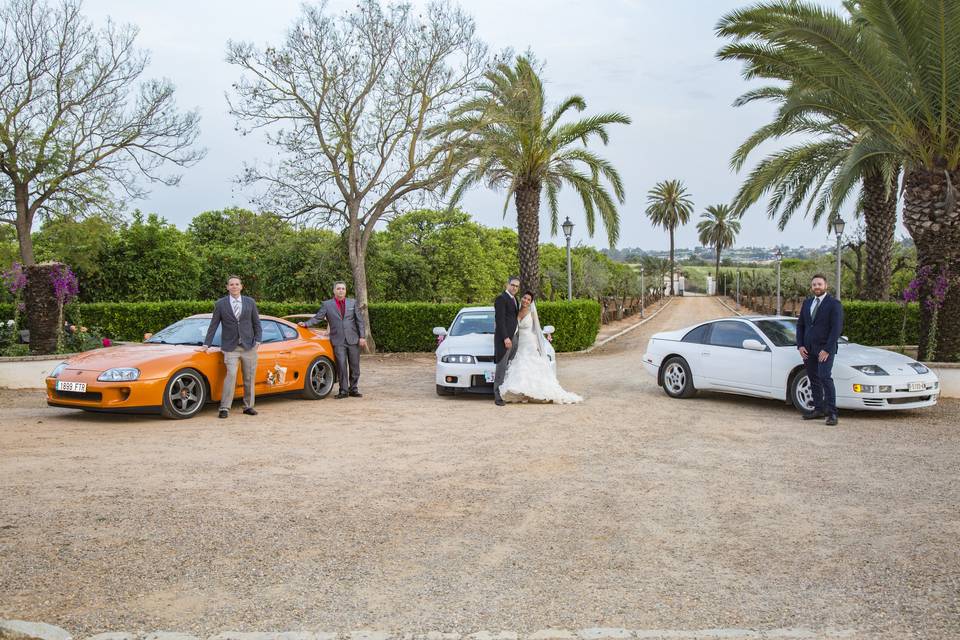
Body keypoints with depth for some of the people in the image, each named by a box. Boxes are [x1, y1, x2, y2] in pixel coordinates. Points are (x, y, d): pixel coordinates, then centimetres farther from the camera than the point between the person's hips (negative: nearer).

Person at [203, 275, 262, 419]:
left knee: (249, 378, 6)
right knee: (231, 375, -16)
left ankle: (248, 406, 17)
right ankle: (224, 408, -15)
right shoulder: (220, 304, 3)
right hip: (230, 347, -2)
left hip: (249, 347, 2)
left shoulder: (250, 302, 7)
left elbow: (256, 323, 10)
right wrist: (207, 344, 3)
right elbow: (213, 325, 6)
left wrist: (258, 340, -1)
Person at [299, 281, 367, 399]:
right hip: (338, 341, -2)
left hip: (353, 340, 2)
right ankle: (343, 391, 2)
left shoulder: (352, 302, 10)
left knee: (354, 366, 5)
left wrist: (362, 337, 1)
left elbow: (359, 320, 9)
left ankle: (353, 389, 15)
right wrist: (306, 324, -15)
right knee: (341, 365, -6)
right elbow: (317, 317, 1)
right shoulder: (327, 304, 5)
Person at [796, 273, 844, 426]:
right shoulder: (807, 303, 13)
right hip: (808, 349, 6)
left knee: (825, 378, -15)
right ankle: (819, 409, 16)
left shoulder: (834, 304, -5)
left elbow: (837, 328, -11)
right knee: (813, 379, 8)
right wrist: (800, 346, 3)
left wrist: (827, 350, -16)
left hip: (825, 349, -6)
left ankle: (832, 413, -14)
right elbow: (800, 325, 15)